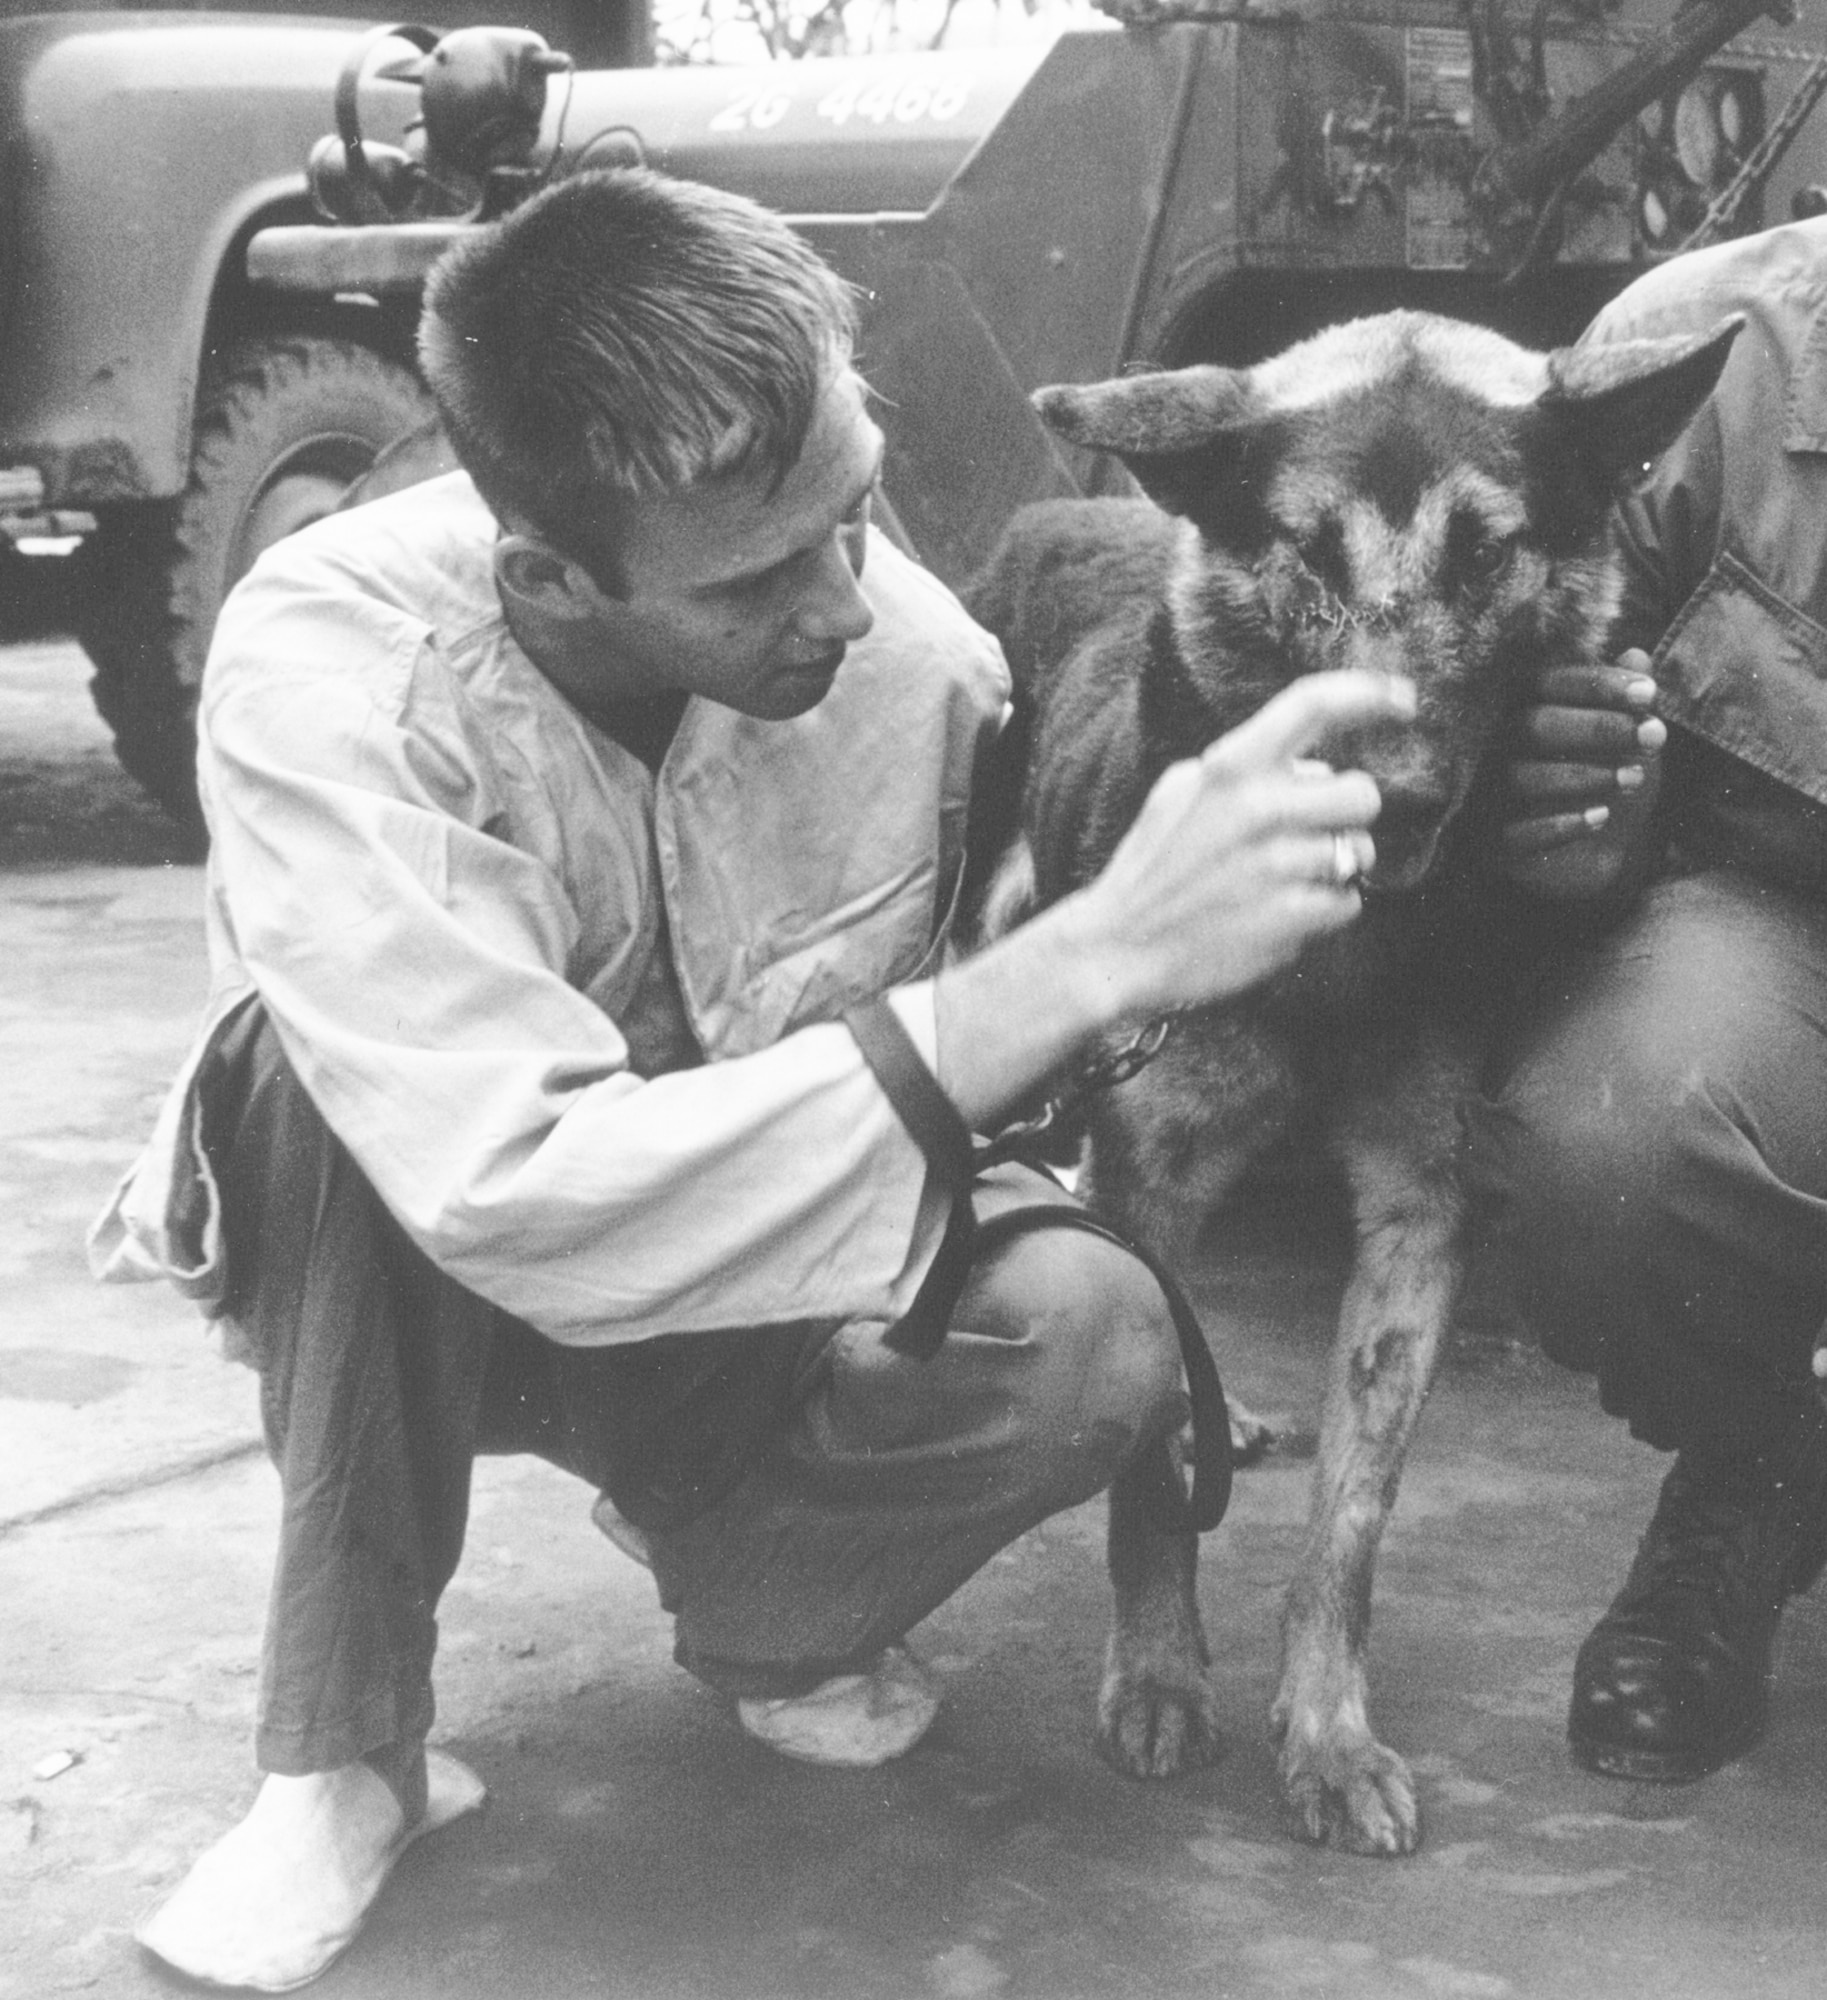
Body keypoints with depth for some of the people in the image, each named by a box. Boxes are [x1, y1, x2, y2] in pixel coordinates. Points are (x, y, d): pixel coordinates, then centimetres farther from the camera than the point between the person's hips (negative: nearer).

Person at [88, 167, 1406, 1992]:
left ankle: (756, 1605, 6)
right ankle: (341, 1753, -17)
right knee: (337, 1069, -37)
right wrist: (1091, 960, -48)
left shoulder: (917, 649, -21)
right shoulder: (328, 667, -33)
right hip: (397, 1278, -3)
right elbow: (526, 1200, -45)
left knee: (1098, 1336, -27)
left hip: (758, 1274, 3)